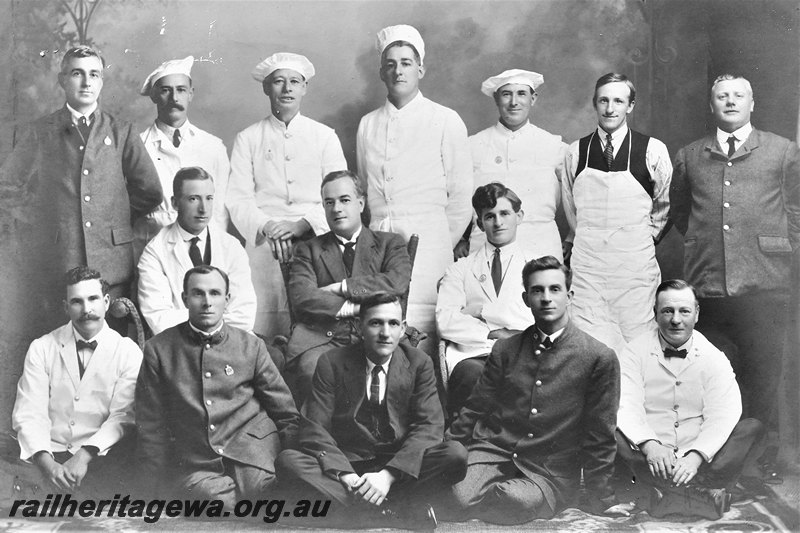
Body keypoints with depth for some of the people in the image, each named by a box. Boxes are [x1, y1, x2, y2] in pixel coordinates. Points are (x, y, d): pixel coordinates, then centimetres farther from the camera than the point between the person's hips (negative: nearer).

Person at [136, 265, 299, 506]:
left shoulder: (251, 346, 12)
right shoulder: (158, 349, 8)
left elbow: (287, 416, 15)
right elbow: (150, 426, 8)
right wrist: (154, 494, 5)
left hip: (252, 454, 2)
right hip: (194, 466, -2)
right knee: (216, 496, -32)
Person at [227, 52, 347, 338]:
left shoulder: (325, 136, 12)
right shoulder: (247, 139, 12)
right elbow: (238, 200, 4)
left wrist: (302, 225, -11)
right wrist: (267, 228, -14)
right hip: (264, 249, 0)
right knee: (265, 336, -6)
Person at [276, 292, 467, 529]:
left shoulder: (419, 363, 1)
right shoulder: (332, 363, -1)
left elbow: (430, 426, -9)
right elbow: (315, 428, -7)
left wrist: (388, 475, -24)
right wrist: (344, 474, -26)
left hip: (401, 465, 0)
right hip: (345, 464, 0)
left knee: (456, 454, -27)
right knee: (288, 460, -28)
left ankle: (359, 512, -26)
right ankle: (399, 512, -33)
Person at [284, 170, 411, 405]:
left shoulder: (389, 243, 19)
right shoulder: (308, 249, 19)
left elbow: (398, 283, -2)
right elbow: (301, 298, 2)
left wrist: (341, 287, -4)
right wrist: (354, 308, -7)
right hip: (321, 339, 0)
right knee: (311, 369, -33)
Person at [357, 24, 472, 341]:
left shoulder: (446, 121, 3)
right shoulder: (367, 125, 13)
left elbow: (460, 196, 5)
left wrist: (443, 247, 7)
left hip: (428, 244, -3)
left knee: (422, 332, -10)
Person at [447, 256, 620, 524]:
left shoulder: (600, 359, -2)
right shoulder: (504, 349, 10)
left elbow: (600, 438, 0)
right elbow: (474, 409, 14)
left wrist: (600, 500, 2)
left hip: (552, 470, -1)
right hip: (493, 452, 2)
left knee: (525, 502, -35)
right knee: (461, 496, -30)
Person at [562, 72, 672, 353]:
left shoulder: (653, 150, -1)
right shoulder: (576, 152, 5)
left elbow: (665, 205, 13)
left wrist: (647, 237, 10)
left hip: (635, 264, -1)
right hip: (587, 263, 1)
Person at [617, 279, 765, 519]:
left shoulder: (714, 358, 5)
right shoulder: (635, 352, 2)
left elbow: (722, 416, -7)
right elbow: (626, 407, -10)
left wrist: (695, 457, -24)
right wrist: (649, 445, -29)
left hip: (701, 461, 2)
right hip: (651, 461, -1)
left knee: (753, 427, -20)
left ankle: (667, 493, -33)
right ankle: (703, 492, -35)